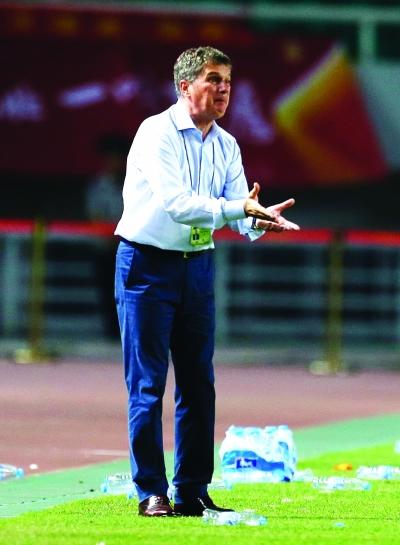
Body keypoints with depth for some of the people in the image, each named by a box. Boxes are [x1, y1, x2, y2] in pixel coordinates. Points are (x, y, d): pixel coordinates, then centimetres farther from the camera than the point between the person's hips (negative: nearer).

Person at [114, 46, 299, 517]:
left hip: (198, 265, 7)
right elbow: (175, 204, -27)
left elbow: (239, 212, -2)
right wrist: (240, 207, -35)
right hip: (147, 265, -6)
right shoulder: (156, 133, -15)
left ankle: (192, 493, 11)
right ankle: (151, 493, -1)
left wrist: (259, 220, -25)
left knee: (199, 383, 6)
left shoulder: (226, 146, 6)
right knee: (147, 385, -5)